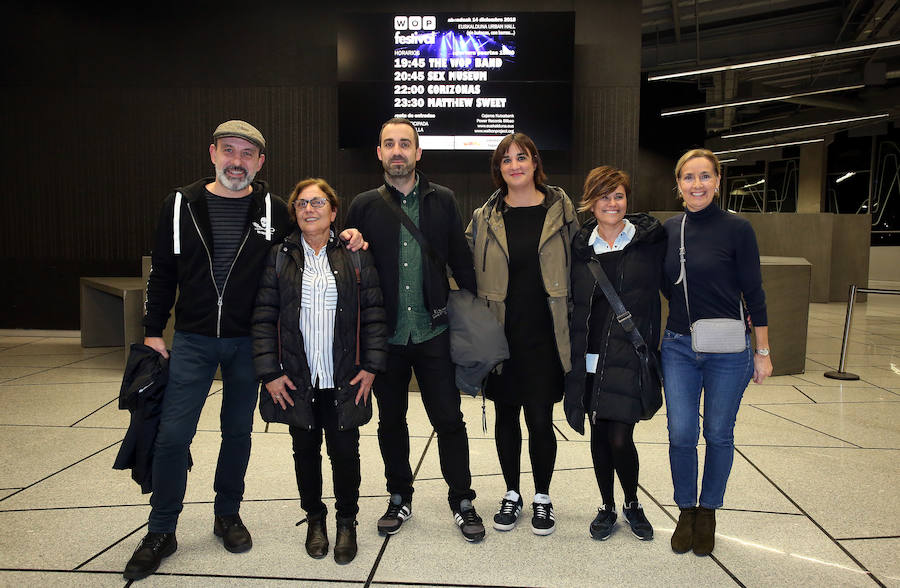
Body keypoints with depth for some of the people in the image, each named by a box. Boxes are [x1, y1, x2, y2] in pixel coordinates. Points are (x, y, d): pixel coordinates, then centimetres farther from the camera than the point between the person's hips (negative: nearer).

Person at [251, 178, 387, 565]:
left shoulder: (355, 255, 2)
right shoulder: (278, 256, 2)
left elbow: (374, 314, 1)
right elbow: (264, 318, 1)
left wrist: (371, 366, -5)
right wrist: (269, 372, -5)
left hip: (344, 380, -1)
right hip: (297, 379, 1)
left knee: (345, 450, 6)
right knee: (305, 450, 14)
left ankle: (347, 520, 28)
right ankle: (314, 517, 35)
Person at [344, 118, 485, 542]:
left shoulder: (442, 201, 4)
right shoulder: (364, 206, 4)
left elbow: (461, 261, 5)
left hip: (433, 332, -1)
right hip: (385, 336, 1)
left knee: (449, 420, 4)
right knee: (391, 421, 14)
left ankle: (462, 501, 23)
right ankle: (399, 499, 32)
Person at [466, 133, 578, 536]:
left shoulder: (561, 210, 2)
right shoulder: (485, 218, 5)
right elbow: (468, 271, 10)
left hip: (543, 336, -1)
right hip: (501, 336, 2)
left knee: (540, 420, 2)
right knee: (506, 416, 12)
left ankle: (542, 498, 25)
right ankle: (512, 494, 31)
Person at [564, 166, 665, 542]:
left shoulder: (649, 239, 0)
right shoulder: (580, 246, 7)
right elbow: (572, 303, 12)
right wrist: (572, 352, 6)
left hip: (628, 356, -3)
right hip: (589, 357, 3)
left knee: (620, 438, -6)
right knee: (599, 435, 11)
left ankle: (633, 504, 23)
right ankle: (607, 507, 31)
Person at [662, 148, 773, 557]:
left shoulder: (737, 229, -8)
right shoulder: (669, 229, 3)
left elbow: (753, 294, -5)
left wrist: (762, 352, -3)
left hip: (727, 351, -3)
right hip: (678, 347, 3)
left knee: (718, 434, 10)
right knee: (681, 434, 5)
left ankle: (708, 512, 30)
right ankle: (686, 511, 26)